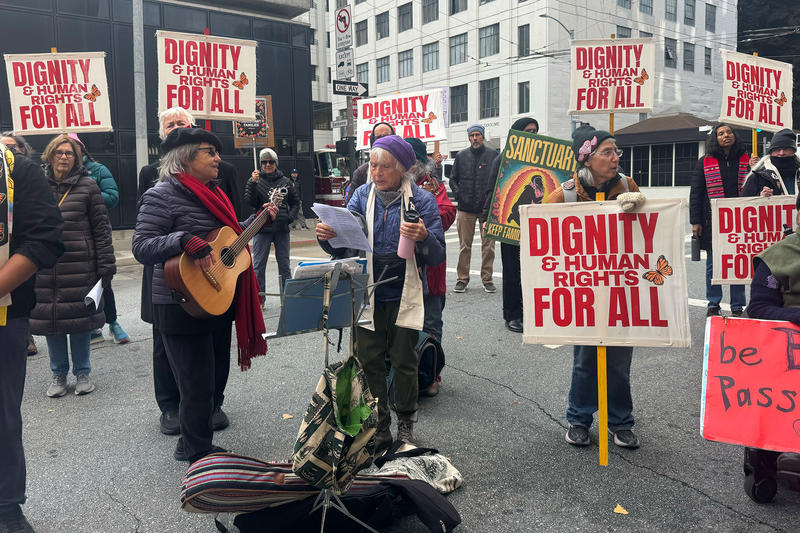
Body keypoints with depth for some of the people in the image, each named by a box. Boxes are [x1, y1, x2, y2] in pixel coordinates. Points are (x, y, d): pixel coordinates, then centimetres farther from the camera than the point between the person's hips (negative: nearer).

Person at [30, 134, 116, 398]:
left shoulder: (87, 185, 2)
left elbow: (101, 227, 0)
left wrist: (106, 266, -4)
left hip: (80, 266, -2)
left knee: (80, 318, 4)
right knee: (49, 318, 8)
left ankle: (82, 372, 21)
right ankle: (58, 374, 24)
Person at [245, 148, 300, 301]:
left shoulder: (285, 181, 7)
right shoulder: (255, 181, 0)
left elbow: (296, 202, 15)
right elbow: (251, 202, -10)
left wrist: (290, 217, 0)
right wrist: (253, 183, -20)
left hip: (282, 229, 2)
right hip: (262, 228, -2)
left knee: (284, 264, 8)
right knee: (259, 265, 0)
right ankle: (258, 298, 7)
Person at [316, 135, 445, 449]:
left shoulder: (421, 200, -7)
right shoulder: (362, 195, 2)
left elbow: (437, 257, -10)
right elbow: (344, 248, 0)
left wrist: (424, 237, -31)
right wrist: (327, 237, -21)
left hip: (405, 294, -2)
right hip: (368, 292, 3)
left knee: (403, 360, 5)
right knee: (368, 360, 4)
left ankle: (405, 423, 27)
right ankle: (379, 429, 20)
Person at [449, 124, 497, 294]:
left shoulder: (493, 155, 5)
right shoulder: (461, 156, 10)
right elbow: (453, 179, 15)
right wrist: (458, 195, -1)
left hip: (488, 208, -1)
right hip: (466, 208, 1)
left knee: (488, 245, 0)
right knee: (464, 246, 3)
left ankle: (487, 280, 10)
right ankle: (462, 279, 12)